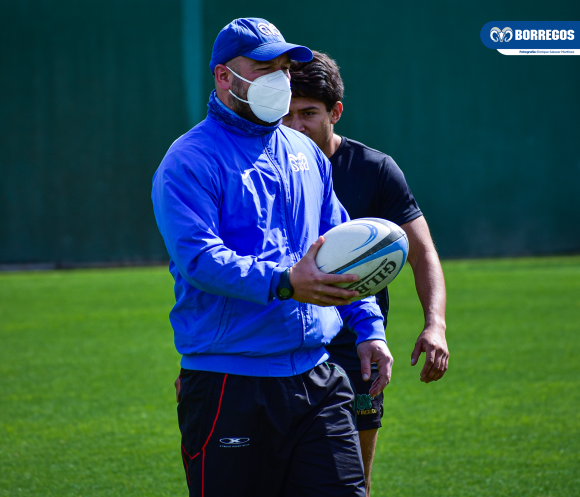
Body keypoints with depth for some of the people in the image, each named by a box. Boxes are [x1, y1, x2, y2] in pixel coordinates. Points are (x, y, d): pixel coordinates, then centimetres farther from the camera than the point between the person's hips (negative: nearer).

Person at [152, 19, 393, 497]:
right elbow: (198, 256, -21)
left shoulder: (306, 154, 16)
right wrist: (284, 282, -34)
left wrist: (369, 327, 12)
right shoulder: (190, 161, -6)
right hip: (229, 386, -6)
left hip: (318, 381, 6)